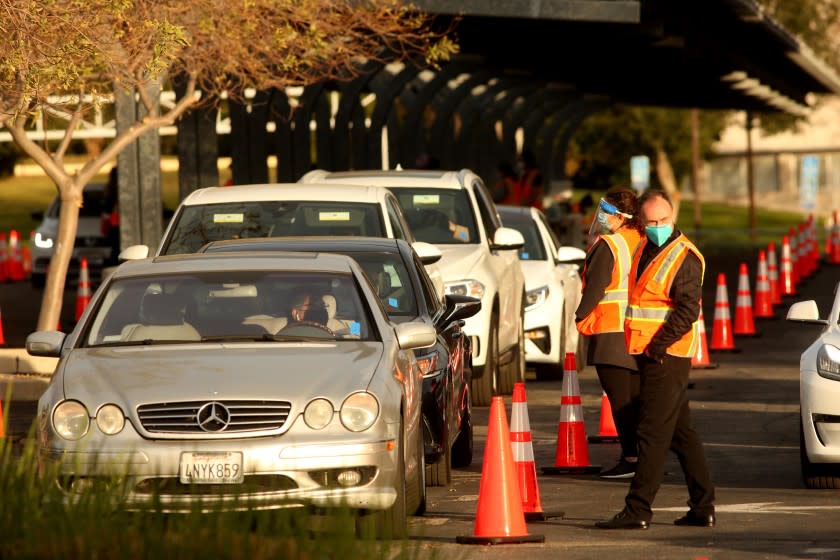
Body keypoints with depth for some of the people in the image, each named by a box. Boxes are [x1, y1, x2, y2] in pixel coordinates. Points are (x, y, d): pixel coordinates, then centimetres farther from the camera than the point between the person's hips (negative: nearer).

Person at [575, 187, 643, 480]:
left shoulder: (607, 246, -14)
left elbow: (594, 286, -14)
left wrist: (581, 316, 1)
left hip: (610, 333, -8)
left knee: (620, 398, -6)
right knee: (637, 397, 14)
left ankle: (630, 456, -9)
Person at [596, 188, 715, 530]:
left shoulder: (684, 257, -12)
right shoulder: (644, 251, 15)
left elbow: (687, 310, -19)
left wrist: (657, 346, -20)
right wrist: (639, 347, 16)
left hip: (667, 358, -9)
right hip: (647, 355, 9)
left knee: (653, 434, -9)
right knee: (681, 434, 13)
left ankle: (637, 511, -10)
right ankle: (702, 507, 19)